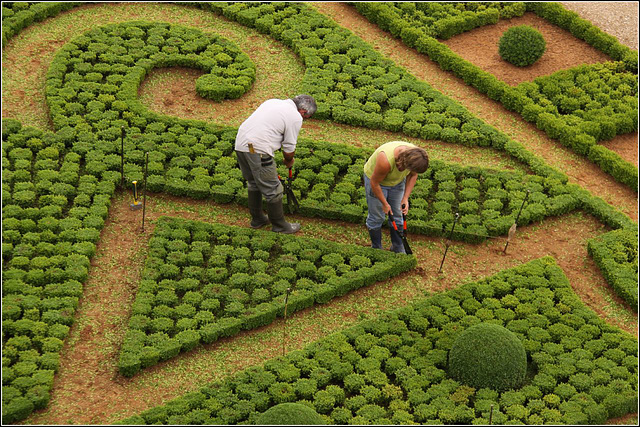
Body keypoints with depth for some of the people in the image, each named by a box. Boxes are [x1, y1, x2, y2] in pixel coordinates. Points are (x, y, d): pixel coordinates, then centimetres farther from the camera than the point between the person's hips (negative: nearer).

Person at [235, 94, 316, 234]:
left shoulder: (273, 102, 19)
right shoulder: (295, 117, -5)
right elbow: (289, 148, -1)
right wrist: (289, 161, 21)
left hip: (240, 144, 9)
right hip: (258, 150, -9)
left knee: (254, 184, 25)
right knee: (272, 190, 7)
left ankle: (257, 219, 39)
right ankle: (279, 225, 20)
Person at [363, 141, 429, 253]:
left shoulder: (416, 155, -27)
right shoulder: (386, 160, -44)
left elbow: (413, 176, -5)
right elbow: (374, 183, -27)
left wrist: (406, 198, -11)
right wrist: (384, 203, -16)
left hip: (397, 181, 5)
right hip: (375, 179, -5)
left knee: (397, 216, 13)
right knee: (376, 217, 6)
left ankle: (398, 248, 30)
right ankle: (376, 248, 27)